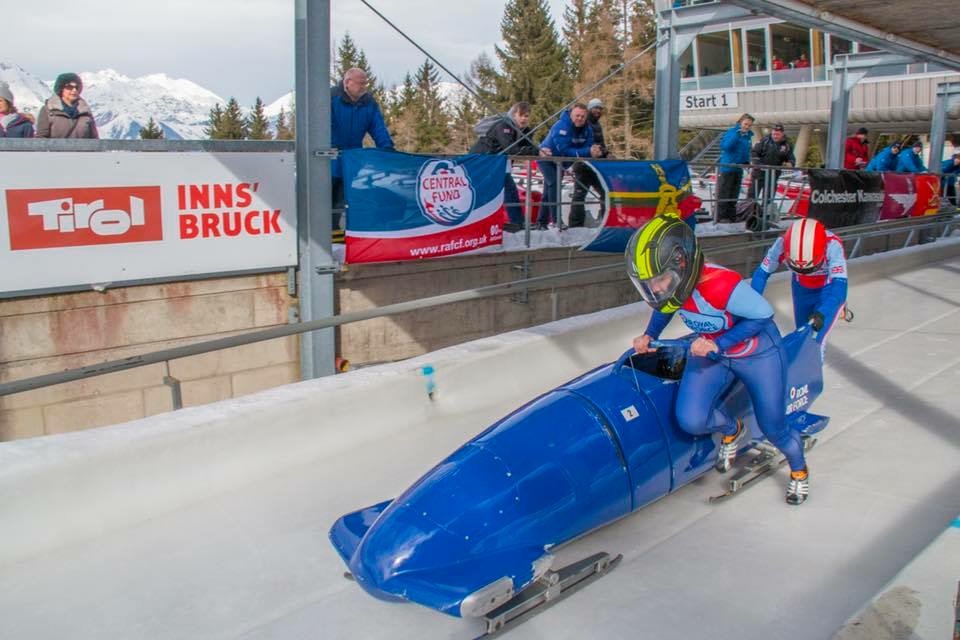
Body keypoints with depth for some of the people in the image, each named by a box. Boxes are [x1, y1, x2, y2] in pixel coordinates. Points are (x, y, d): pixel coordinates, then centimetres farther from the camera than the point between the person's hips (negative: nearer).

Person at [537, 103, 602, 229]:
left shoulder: (587, 129, -10)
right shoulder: (562, 126, -31)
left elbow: (587, 147, -15)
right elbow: (564, 150, -38)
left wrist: (593, 152, -39)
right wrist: (588, 152, -41)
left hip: (560, 162, 7)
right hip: (546, 158, -7)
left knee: (549, 190, 12)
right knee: (554, 183, -24)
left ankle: (541, 222, 21)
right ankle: (556, 221, -26)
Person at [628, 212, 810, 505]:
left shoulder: (720, 284, -39)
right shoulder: (671, 282, -19)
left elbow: (763, 314, -25)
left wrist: (719, 344, -32)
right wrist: (649, 336, -9)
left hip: (757, 353, -4)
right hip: (711, 351, 5)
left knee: (772, 428, 10)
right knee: (691, 420, -16)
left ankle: (799, 470, 45)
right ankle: (731, 430, 20)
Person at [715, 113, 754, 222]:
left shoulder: (748, 135, 12)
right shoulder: (732, 131, -8)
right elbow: (724, 146, -21)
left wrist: (747, 162, 6)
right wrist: (736, 135, -28)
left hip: (738, 168, 7)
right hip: (727, 167, -7)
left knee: (734, 194, 12)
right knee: (724, 193, -5)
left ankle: (731, 216, 19)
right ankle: (721, 217, -2)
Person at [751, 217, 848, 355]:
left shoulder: (833, 246, -39)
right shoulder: (782, 244, -32)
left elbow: (839, 285, -43)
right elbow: (761, 273, -21)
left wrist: (822, 313, -58)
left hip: (829, 289, -3)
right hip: (802, 287, 3)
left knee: (816, 337, -19)